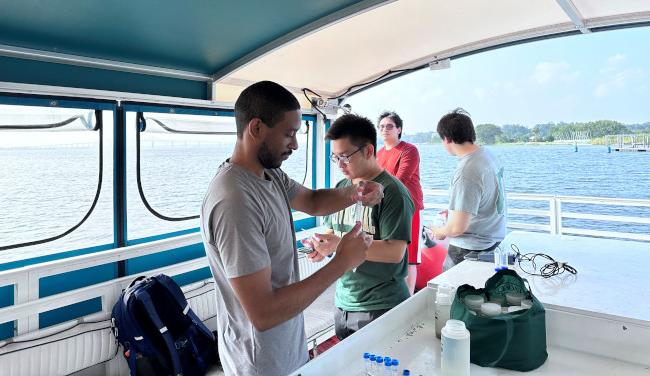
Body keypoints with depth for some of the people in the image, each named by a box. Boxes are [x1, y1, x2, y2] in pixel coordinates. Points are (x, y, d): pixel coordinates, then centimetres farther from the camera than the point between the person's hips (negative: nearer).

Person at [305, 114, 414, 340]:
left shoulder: (391, 192, -15)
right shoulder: (341, 187, 8)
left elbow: (394, 252, -21)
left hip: (381, 307, -7)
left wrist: (341, 244, -27)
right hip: (343, 302, 7)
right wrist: (323, 246, -7)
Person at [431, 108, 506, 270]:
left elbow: (458, 228, -25)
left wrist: (440, 232, -4)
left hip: (470, 250, -9)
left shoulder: (466, 172, -26)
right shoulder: (488, 155, 1)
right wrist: (454, 210, 22)